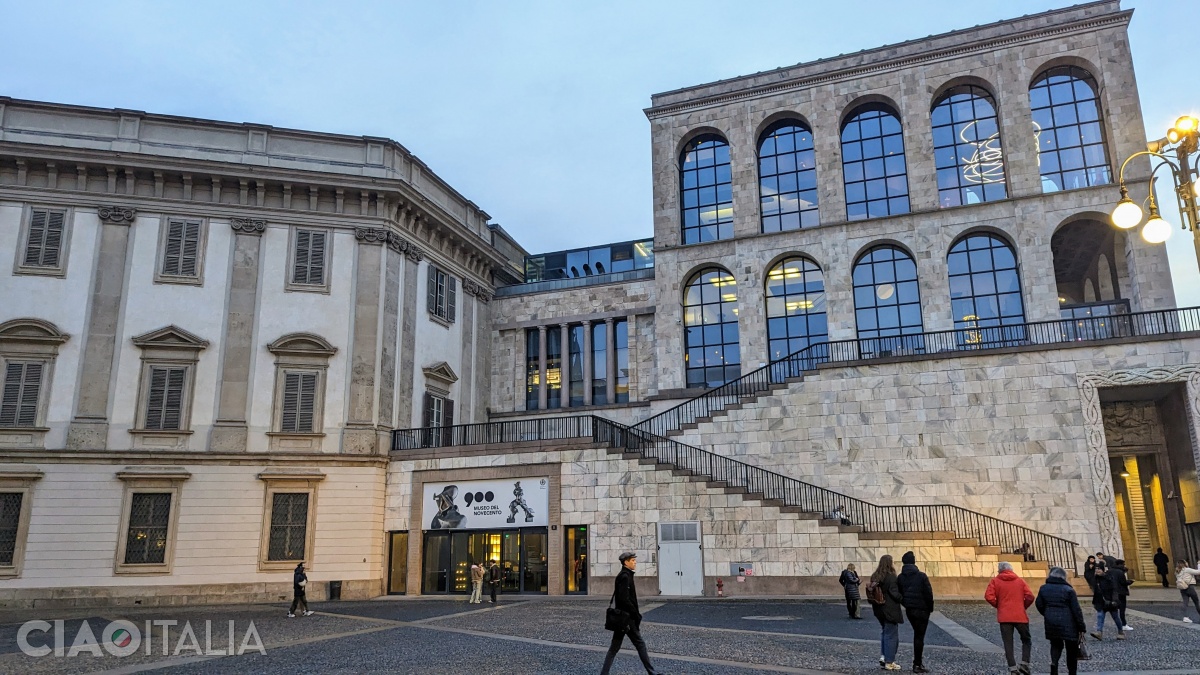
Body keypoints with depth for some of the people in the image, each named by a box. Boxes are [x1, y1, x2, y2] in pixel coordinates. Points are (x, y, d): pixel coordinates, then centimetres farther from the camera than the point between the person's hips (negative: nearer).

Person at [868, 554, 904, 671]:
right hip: (890, 610, -7)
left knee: (885, 633, 20)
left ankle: (884, 657, 17)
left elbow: (871, 592, 9)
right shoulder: (891, 577, -16)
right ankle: (889, 662, 6)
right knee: (891, 635, 2)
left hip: (879, 610, 7)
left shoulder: (875, 577, 8)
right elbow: (895, 594, -19)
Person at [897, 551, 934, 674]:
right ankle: (917, 664, 2)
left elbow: (899, 594, 4)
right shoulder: (921, 576, -13)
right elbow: (929, 593, -13)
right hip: (921, 609, -5)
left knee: (917, 634, 21)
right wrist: (930, 608, 1)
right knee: (919, 636, 1)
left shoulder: (900, 578, 1)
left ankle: (918, 661, 24)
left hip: (909, 609, 5)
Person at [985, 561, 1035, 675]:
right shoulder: (1020, 580, 6)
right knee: (1026, 641, 17)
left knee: (1008, 644, 4)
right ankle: (1024, 664, 3)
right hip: (1020, 616, 1)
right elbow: (1030, 596, -5)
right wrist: (1023, 607, 11)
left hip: (1004, 617, -1)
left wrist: (998, 606, 6)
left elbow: (989, 596, -10)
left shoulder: (995, 581, 2)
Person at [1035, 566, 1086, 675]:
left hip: (1051, 623, 3)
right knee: (1071, 650, 10)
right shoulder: (1068, 590, -8)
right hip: (1068, 624, -3)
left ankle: (1053, 662, -9)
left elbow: (1039, 605, 9)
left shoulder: (1043, 588, 4)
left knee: (1056, 645, 16)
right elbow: (1076, 610, -8)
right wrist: (1082, 627, -2)